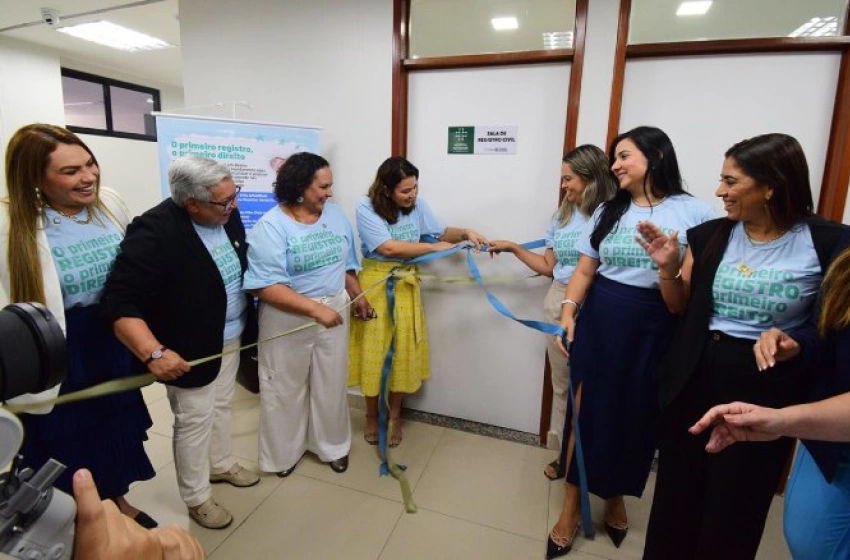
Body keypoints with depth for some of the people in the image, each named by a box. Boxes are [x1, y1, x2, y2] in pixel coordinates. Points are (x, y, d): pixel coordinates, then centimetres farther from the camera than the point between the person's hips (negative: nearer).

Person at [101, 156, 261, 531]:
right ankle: (197, 498, 32)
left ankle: (221, 465, 48)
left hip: (230, 337, 7)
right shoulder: (154, 232, -28)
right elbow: (120, 302, -29)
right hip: (191, 349, -7)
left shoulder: (226, 214, -6)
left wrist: (250, 315, 11)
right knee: (194, 421, 10)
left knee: (221, 405, 24)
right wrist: (153, 352, -38)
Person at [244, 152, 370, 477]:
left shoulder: (335, 215, 0)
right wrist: (316, 308, -28)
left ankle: (332, 445, 39)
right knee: (286, 388, 14)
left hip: (335, 311, 5)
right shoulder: (271, 226, -17)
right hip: (288, 319, -4)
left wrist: (358, 297, 14)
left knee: (332, 384, 16)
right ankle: (284, 452, 37)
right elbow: (266, 287, -24)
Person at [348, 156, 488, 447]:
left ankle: (395, 414, 30)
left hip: (406, 286, 4)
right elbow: (389, 248, -23)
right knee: (374, 353, 7)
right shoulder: (365, 208, -16)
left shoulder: (417, 205, -3)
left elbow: (442, 232, 7)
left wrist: (465, 233, -13)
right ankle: (372, 415, 29)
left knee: (402, 353, 10)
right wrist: (434, 247, -20)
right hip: (375, 285, -3)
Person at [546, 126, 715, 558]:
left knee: (635, 416, 11)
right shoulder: (607, 211, 10)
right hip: (598, 323, 3)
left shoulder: (694, 213, -3)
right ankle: (571, 509, 22)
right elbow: (585, 270, 8)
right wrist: (568, 310, -5)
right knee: (586, 409, 6)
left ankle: (615, 499, 37)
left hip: (653, 331, -2)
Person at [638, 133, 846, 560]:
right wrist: (668, 268, -9)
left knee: (735, 501, 14)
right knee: (677, 490, 17)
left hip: (767, 389, -3)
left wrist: (795, 342, -20)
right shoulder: (709, 235, -1)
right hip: (695, 379, 3)